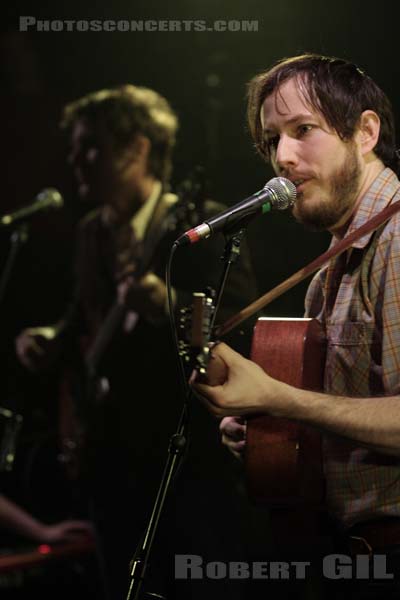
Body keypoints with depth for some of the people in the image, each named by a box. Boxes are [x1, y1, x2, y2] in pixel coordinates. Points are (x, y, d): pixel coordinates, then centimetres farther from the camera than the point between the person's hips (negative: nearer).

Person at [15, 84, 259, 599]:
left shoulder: (206, 224, -11)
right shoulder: (91, 230, 11)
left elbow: (245, 329, -18)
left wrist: (169, 306, -35)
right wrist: (51, 341, 3)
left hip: (185, 450, -7)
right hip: (109, 449, 7)